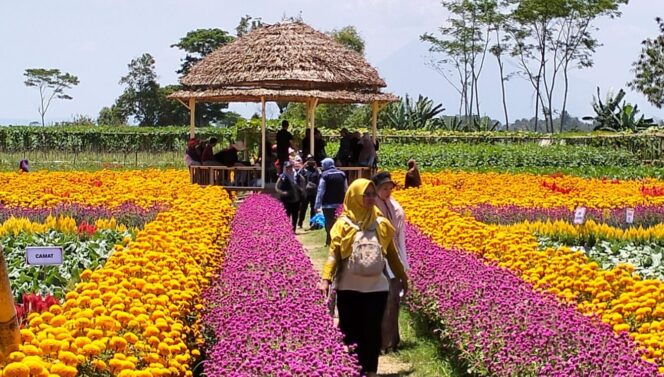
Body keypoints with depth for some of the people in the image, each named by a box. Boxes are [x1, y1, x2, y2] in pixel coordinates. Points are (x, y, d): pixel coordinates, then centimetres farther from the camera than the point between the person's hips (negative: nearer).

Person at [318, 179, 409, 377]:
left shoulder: (381, 223, 5)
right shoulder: (343, 224, -2)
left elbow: (392, 253, 13)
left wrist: (402, 276, 18)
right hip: (349, 288, -1)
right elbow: (334, 254, -7)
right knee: (350, 331, 7)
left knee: (372, 331, 4)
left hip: (376, 288, 2)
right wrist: (325, 279, -18)